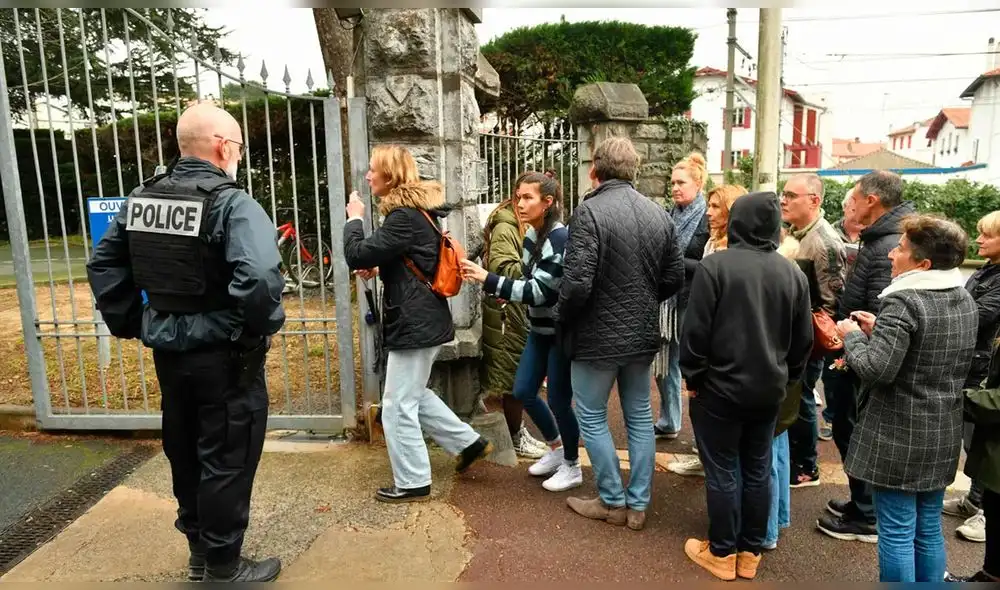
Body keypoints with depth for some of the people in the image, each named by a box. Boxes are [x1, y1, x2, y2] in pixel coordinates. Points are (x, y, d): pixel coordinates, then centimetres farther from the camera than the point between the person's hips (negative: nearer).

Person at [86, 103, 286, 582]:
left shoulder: (141, 198, 5)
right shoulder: (232, 203, -18)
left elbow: (103, 266, 12)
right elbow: (258, 280, -33)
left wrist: (130, 324, 14)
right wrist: (260, 330, -16)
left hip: (167, 351, 8)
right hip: (223, 356, -7)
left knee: (184, 452, 21)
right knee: (226, 460, 7)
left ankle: (199, 551, 38)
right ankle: (223, 567, 22)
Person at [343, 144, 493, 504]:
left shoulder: (404, 216, -20)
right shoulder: (418, 210, 12)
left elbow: (356, 257, -21)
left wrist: (354, 218, -4)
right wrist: (379, 268, 5)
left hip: (414, 324, -10)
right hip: (423, 320, 10)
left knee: (398, 407, 2)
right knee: (413, 394, 23)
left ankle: (412, 484, 16)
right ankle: (469, 443, 30)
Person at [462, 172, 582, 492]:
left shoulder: (560, 238, -22)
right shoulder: (531, 234, 4)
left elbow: (541, 291, -26)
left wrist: (488, 280, -28)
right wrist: (510, 296, -1)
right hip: (540, 329, 9)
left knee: (558, 400, 2)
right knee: (523, 391, 13)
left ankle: (572, 467, 25)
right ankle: (556, 449, 35)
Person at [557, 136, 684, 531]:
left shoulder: (590, 211, -18)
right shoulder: (659, 214, 2)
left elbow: (576, 283, -24)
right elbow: (674, 278, 6)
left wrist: (563, 320, -6)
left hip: (597, 336, -6)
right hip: (643, 336, 6)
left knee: (592, 418, 12)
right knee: (640, 417, 16)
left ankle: (612, 502, 22)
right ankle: (638, 505, 27)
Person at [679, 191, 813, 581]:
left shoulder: (716, 265, -15)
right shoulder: (793, 274, 1)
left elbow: (696, 329, -14)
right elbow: (803, 339, 8)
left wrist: (693, 377, -2)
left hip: (721, 386, -5)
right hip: (769, 389, 5)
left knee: (722, 471, 7)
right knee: (758, 469, 15)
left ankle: (722, 553, 19)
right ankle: (750, 552, 26)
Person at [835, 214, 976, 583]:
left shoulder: (903, 302, -20)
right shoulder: (965, 300, 7)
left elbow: (875, 370, -25)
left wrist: (852, 335, -8)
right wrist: (878, 330, 11)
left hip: (899, 436, -8)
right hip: (943, 434, 8)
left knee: (897, 532, 4)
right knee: (929, 528, 19)